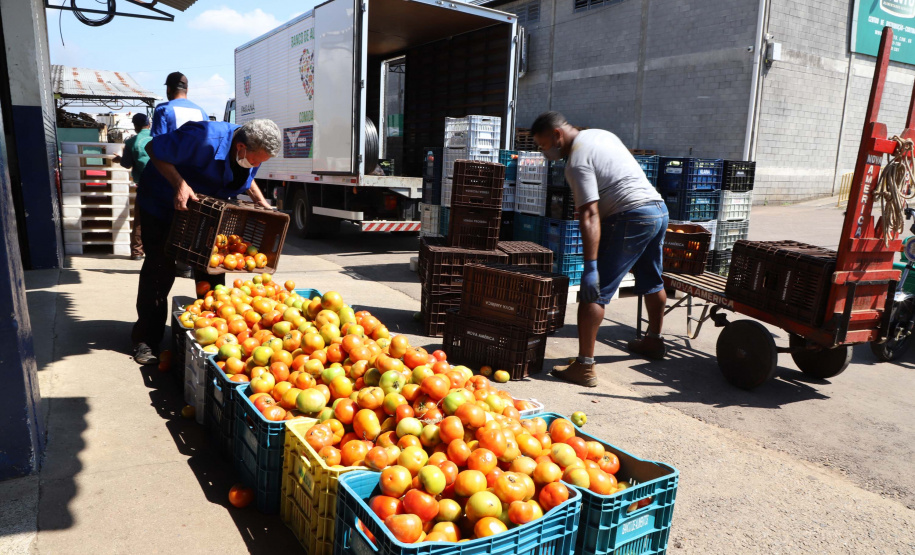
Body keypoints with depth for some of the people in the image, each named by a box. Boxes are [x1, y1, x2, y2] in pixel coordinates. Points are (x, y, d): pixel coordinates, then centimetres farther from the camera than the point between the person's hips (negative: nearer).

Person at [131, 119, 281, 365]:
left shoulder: (252, 153, -12)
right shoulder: (205, 139, -36)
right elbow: (153, 148, -28)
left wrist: (260, 200, -6)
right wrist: (179, 184, -37)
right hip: (163, 203, -6)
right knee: (159, 270, -7)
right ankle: (145, 341, 3)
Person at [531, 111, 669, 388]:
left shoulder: (577, 160, -13)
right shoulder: (601, 134, 16)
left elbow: (590, 215, -22)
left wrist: (591, 266, -26)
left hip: (631, 217, -10)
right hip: (659, 209, 10)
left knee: (595, 291, -10)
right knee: (651, 282, 26)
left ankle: (584, 366, -12)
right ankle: (654, 341, 47)